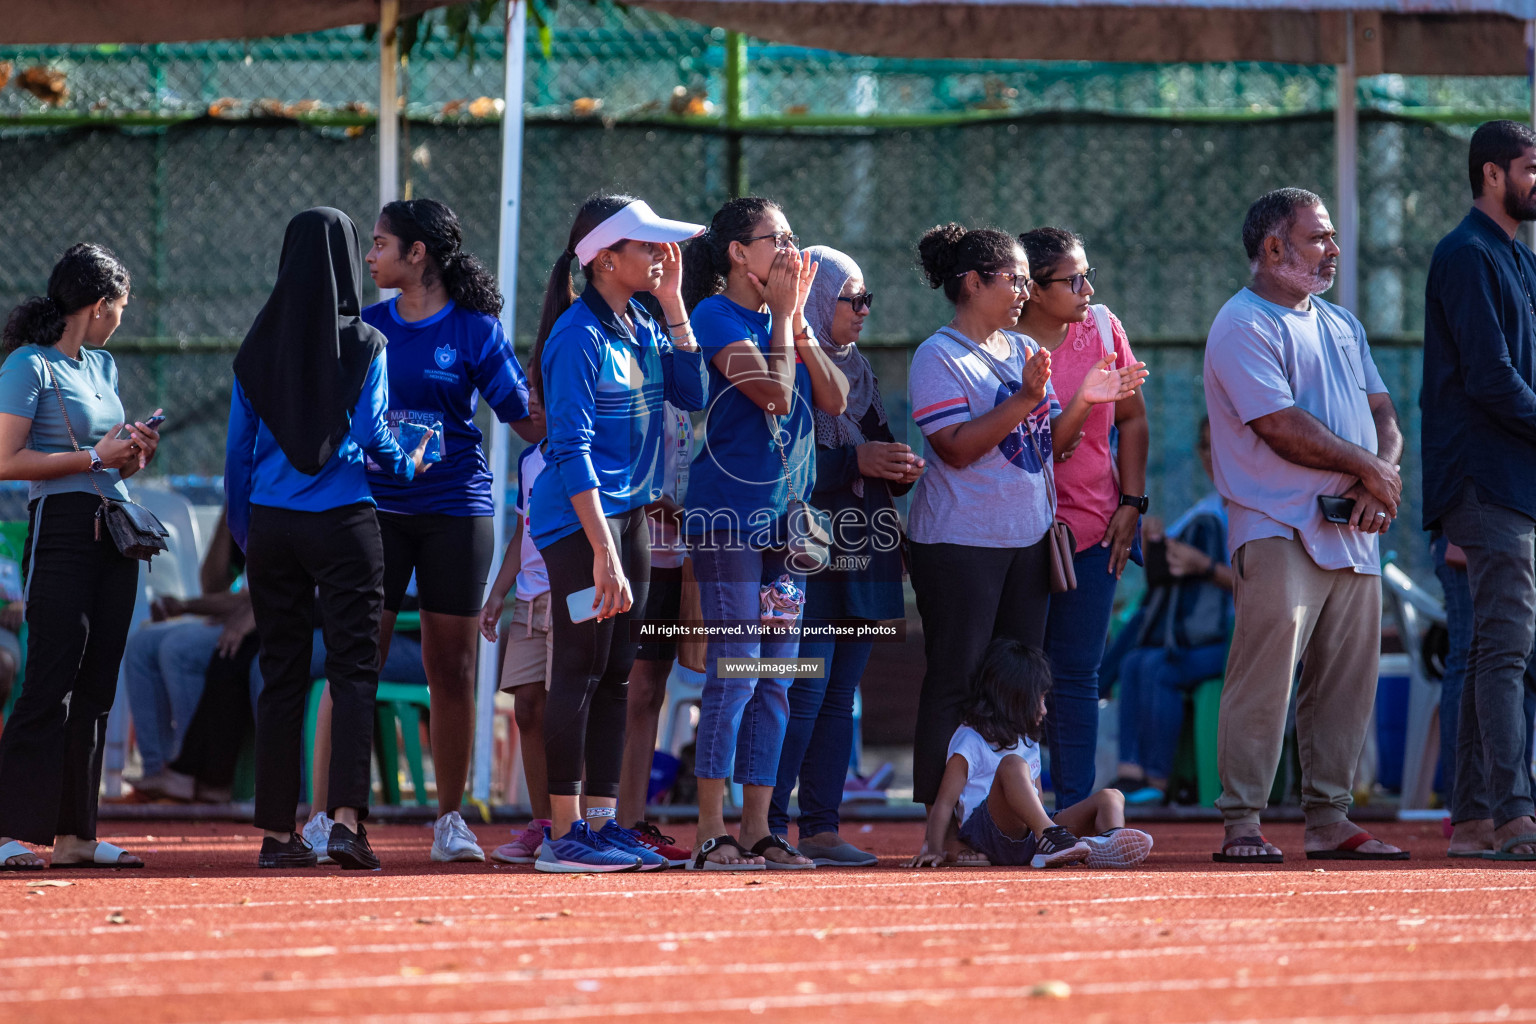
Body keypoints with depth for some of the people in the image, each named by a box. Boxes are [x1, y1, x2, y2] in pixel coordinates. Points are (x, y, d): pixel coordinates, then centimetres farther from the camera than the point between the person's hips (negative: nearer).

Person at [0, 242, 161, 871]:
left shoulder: (102, 365, 18)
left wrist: (133, 454, 8)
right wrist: (95, 458, -14)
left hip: (113, 533, 8)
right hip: (61, 529, -8)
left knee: (95, 689, 6)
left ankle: (74, 833, 8)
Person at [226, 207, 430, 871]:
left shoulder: (258, 346, 6)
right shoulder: (363, 344, -4)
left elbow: (237, 450, 8)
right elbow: (371, 435, -8)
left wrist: (244, 535, 17)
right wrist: (409, 465, 13)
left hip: (271, 524, 3)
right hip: (343, 521, -3)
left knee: (280, 675, 7)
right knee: (353, 671, -3)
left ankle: (276, 832, 7)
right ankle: (345, 817, -17)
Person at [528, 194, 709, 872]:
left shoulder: (644, 326, 11)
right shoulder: (579, 335, -15)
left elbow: (691, 394, 3)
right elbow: (571, 451, -19)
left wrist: (673, 303, 2)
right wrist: (603, 551, -24)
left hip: (629, 512, 8)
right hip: (578, 518, -8)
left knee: (615, 671, 9)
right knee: (580, 668, -6)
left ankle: (603, 820, 14)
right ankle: (564, 833, -3)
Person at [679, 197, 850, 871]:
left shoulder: (782, 318, 16)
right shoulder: (716, 316, -8)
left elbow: (834, 400, 7)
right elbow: (774, 393, -19)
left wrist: (798, 324, -2)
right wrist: (784, 315, -8)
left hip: (786, 514, 8)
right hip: (729, 512, -8)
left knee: (776, 680, 7)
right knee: (734, 671, -11)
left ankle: (757, 829, 10)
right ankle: (711, 834, -9)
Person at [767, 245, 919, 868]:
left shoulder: (857, 370, 19)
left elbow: (879, 447, 22)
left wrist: (902, 470, 0)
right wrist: (856, 461, -18)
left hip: (862, 555, 8)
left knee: (841, 692, 6)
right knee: (806, 689, -12)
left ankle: (821, 827, 8)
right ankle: (770, 827, -8)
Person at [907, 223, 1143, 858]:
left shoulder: (1024, 351, 14)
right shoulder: (939, 357, -8)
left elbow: (1047, 440, 15)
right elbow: (957, 447, -18)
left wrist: (1083, 401, -2)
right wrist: (1026, 399, -22)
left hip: (1028, 538, 8)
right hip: (961, 543, -8)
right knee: (955, 683, -6)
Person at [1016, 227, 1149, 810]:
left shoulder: (1102, 329, 5)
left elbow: (1132, 419, 13)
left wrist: (1131, 502, 5)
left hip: (1096, 527, 4)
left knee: (1077, 673, 6)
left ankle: (1076, 811, 9)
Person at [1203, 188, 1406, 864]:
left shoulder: (1341, 326, 21)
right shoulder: (1243, 326, -7)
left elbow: (1382, 415, 16)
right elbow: (1283, 428, -16)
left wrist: (1380, 478, -4)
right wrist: (1367, 466, -7)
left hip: (1353, 530, 8)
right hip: (1280, 529, -8)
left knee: (1347, 681, 6)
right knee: (1265, 676, -13)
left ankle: (1328, 819, 12)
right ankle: (1242, 825, -12)